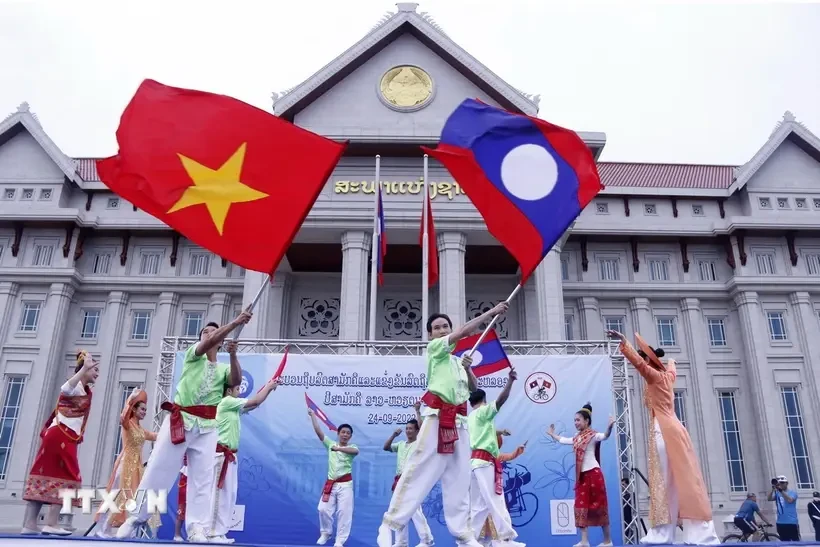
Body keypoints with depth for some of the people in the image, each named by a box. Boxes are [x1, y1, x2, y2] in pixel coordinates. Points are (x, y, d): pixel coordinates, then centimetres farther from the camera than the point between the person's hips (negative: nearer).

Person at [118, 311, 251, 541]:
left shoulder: (223, 369, 15)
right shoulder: (193, 354, 9)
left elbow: (236, 381, -7)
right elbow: (208, 343, -11)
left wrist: (233, 354, -22)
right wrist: (236, 322, -22)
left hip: (206, 427, 2)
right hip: (180, 420, -2)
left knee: (202, 477, -3)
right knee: (157, 470, 0)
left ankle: (197, 527, -2)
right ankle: (135, 518, 14)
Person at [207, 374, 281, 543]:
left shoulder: (233, 407, 18)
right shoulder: (226, 402, -10)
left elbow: (254, 404, 22)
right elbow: (255, 401, -9)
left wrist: (269, 388, 14)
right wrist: (268, 387, 4)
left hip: (229, 455, 10)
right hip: (221, 455, -10)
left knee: (229, 494, 10)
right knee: (219, 493, -9)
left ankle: (219, 532, 13)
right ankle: (213, 534, -6)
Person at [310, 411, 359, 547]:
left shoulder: (351, 447, 0)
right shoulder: (331, 444, 7)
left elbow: (355, 451, -27)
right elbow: (318, 431, -1)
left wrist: (339, 448, -41)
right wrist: (312, 415, -7)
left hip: (345, 484, -2)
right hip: (330, 483, 2)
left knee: (344, 512, -5)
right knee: (324, 509, -1)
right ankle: (326, 533, 24)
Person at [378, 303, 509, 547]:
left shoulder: (458, 361, 23)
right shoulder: (434, 348, 3)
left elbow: (474, 388, 21)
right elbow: (464, 331, -8)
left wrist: (468, 369, 4)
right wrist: (492, 312, -3)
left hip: (458, 420, 7)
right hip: (437, 416, -7)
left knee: (459, 478, 6)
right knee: (419, 470, -12)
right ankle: (390, 524, -7)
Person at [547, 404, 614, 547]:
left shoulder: (593, 435, -9)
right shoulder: (576, 438, 15)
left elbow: (605, 436, -30)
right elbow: (562, 440, 33)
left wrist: (610, 427, -49)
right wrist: (552, 434, 44)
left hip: (593, 474, -8)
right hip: (581, 476, 8)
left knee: (599, 506, -1)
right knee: (581, 506, 2)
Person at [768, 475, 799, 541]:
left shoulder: (792, 493, 0)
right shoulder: (777, 493, 11)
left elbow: (790, 500, -20)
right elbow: (769, 499, -6)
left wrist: (781, 491, -27)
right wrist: (773, 489, -20)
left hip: (792, 522, -4)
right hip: (780, 523, 4)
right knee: (785, 542, 10)